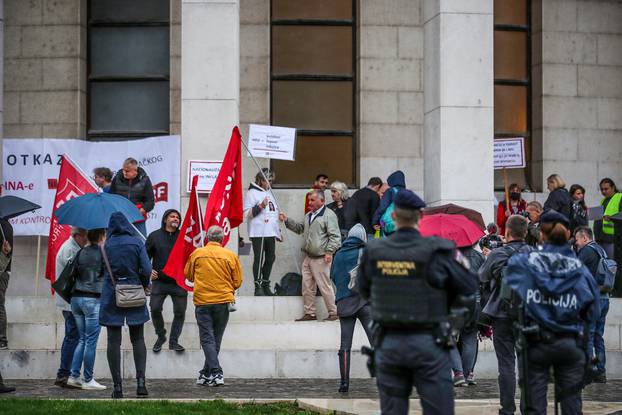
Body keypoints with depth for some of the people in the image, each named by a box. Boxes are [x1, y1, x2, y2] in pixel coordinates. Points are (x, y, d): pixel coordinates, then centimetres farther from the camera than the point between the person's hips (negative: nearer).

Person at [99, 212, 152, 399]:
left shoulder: (106, 245, 1)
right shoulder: (136, 242, -1)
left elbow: (101, 270, 2)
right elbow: (146, 269, -8)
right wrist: (144, 285, 8)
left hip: (111, 297, 0)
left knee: (114, 341, 2)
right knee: (138, 339, 9)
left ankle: (117, 386, 0)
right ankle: (141, 380, -4)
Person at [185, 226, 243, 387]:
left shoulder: (196, 254, 0)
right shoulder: (230, 256, -2)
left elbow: (188, 275, 14)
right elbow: (237, 282, 3)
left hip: (202, 301, -1)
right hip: (223, 301, 1)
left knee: (207, 339, -1)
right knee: (216, 339, 12)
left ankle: (216, 373, -13)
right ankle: (206, 373, 18)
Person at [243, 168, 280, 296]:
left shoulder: (270, 192, 21)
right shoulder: (252, 193, -3)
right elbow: (247, 213, -9)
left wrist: (278, 230, 24)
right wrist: (260, 206, -21)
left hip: (271, 232, 8)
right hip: (258, 232, -8)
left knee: (270, 258, 8)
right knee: (259, 258, -8)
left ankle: (266, 285, 18)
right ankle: (258, 287, -6)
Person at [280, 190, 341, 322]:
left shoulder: (329, 215, -9)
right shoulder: (309, 215, 18)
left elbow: (335, 236, -13)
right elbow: (299, 228, 31)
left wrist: (329, 251, -19)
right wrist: (287, 221, 20)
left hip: (320, 258, -8)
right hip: (308, 257, 8)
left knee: (324, 286, -5)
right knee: (307, 286, 9)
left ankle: (333, 312, 5)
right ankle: (310, 313, 17)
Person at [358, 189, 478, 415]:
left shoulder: (373, 252, -3)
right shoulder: (436, 252, -13)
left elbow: (363, 290, 12)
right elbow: (469, 287, -5)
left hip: (389, 343, 3)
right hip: (428, 344, -3)